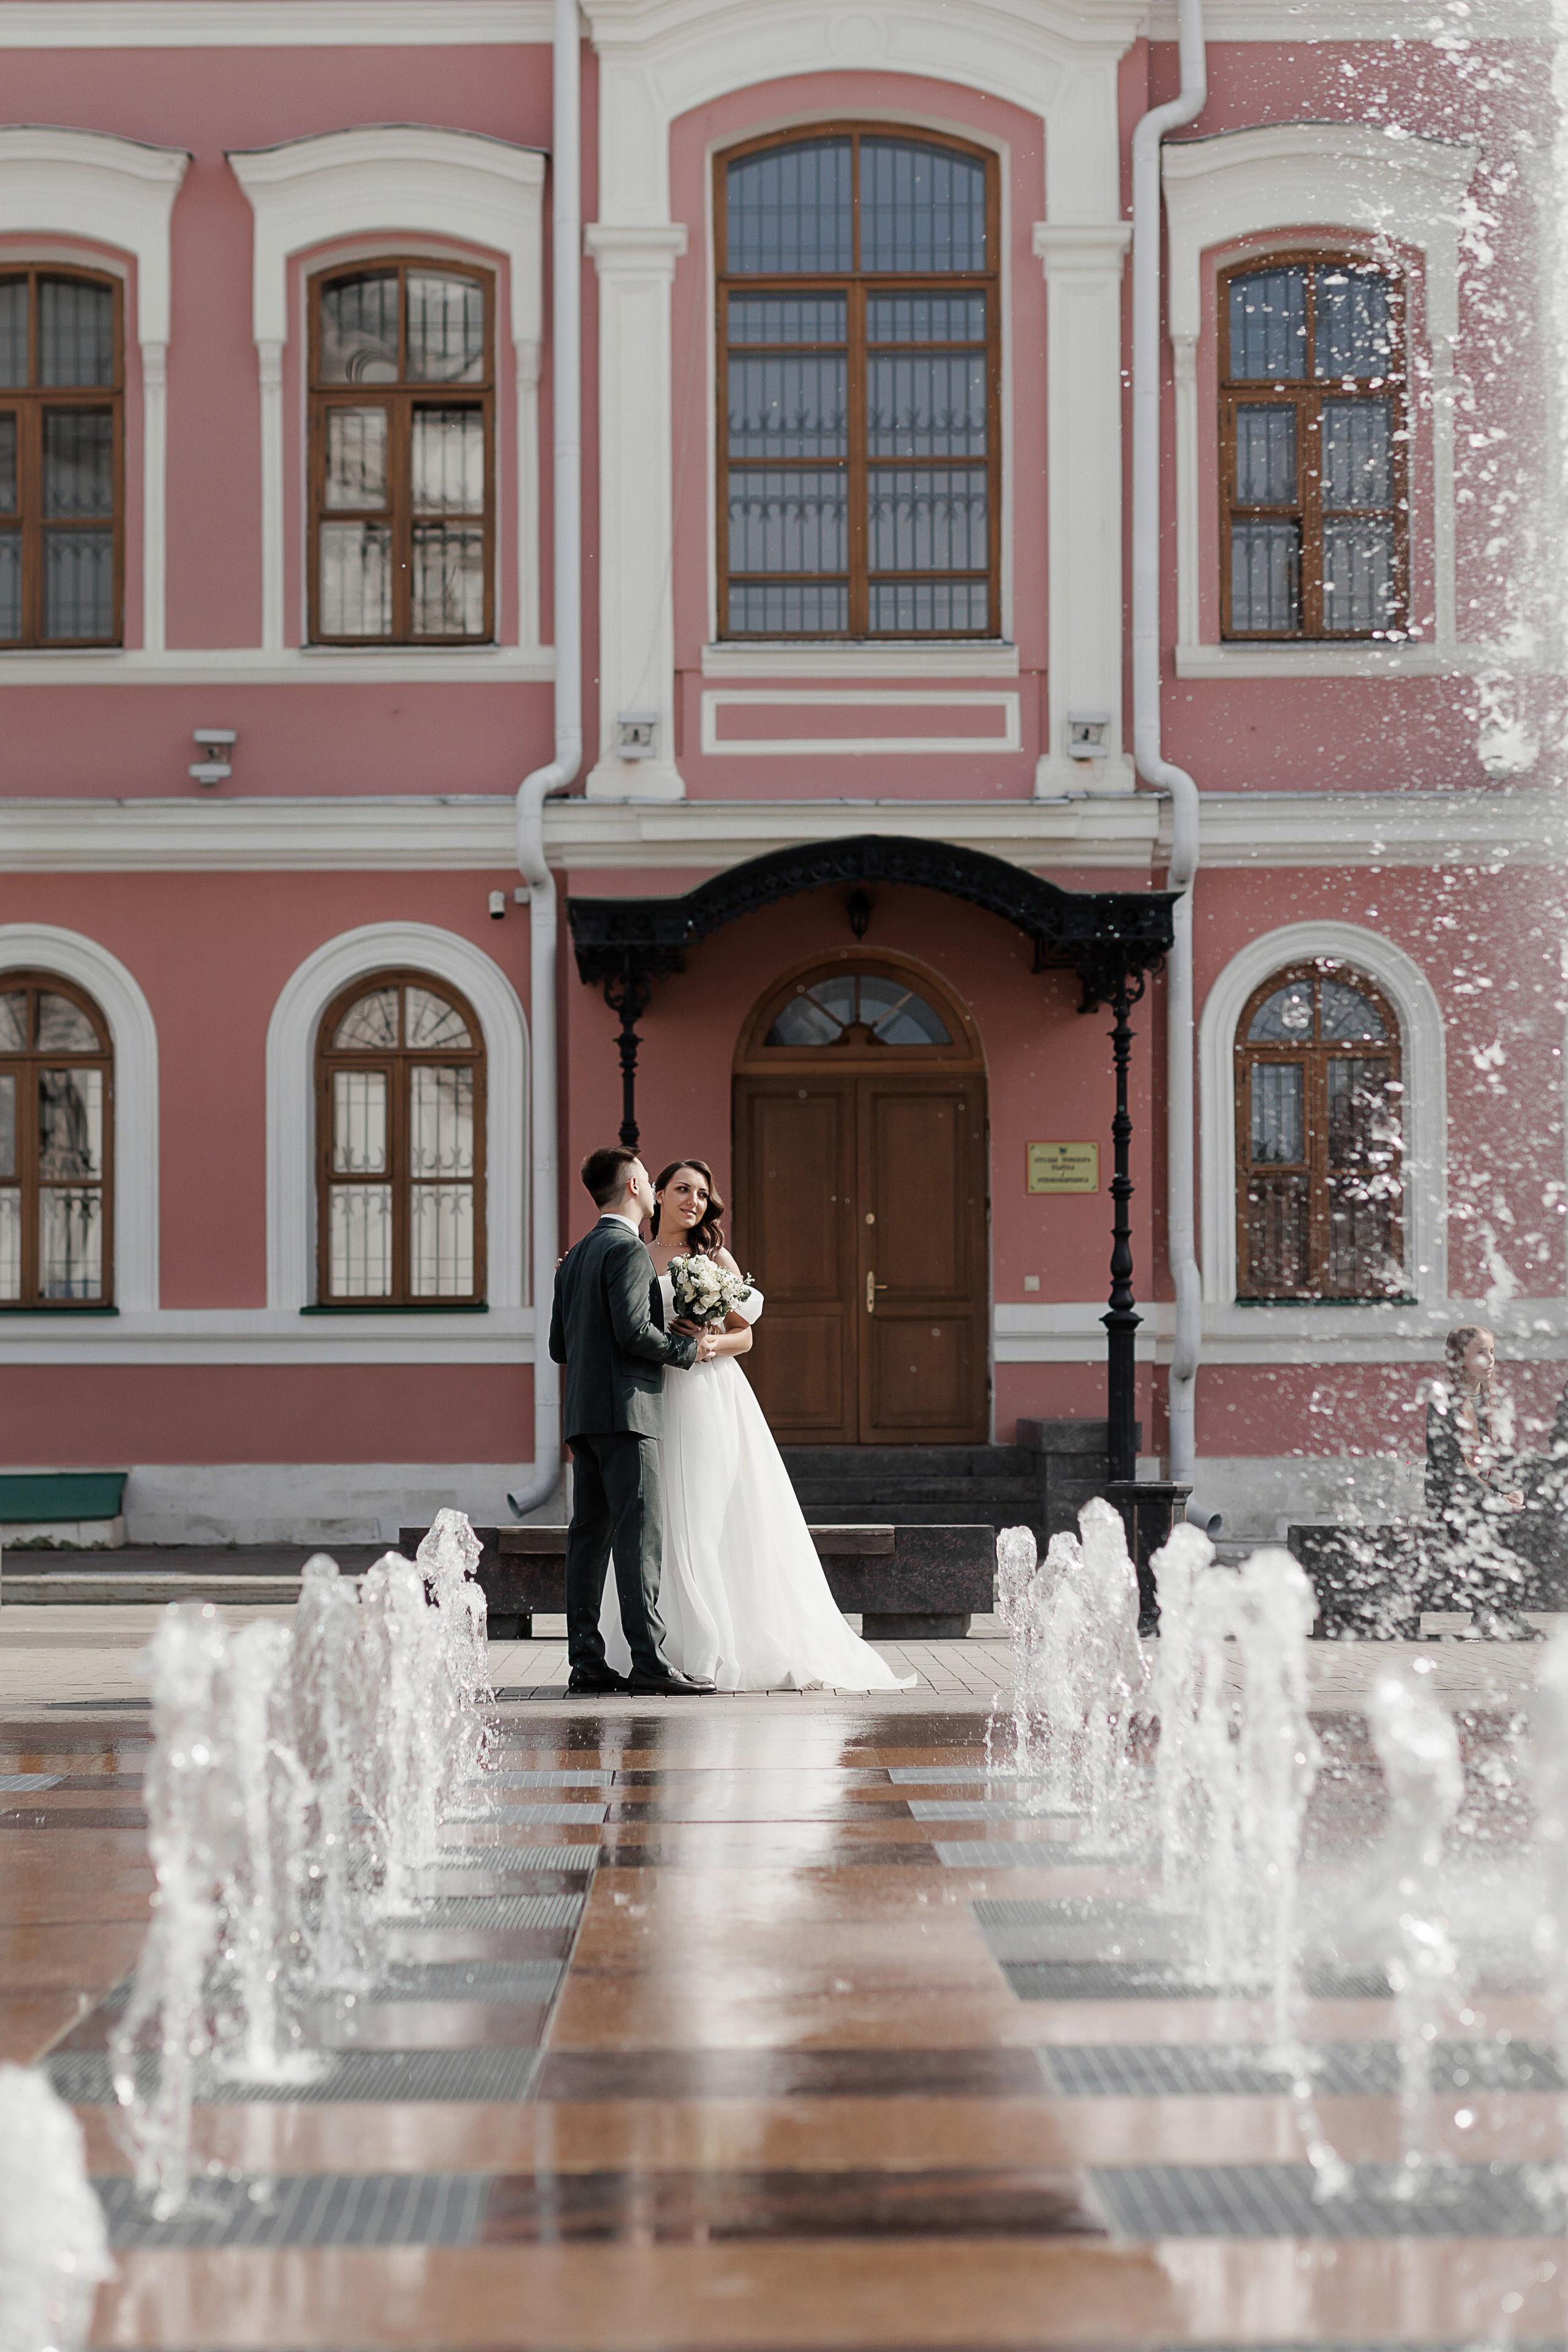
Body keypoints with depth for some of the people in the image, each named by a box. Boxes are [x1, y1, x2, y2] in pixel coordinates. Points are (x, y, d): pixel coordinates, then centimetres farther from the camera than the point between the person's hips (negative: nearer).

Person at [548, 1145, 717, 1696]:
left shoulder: (577, 1255, 18)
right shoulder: (627, 1250, -9)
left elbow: (559, 1345, 19)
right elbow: (634, 1330, -19)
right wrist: (688, 1349, -6)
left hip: (582, 1414, 9)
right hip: (625, 1409, -9)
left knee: (590, 1534, 7)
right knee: (639, 1533, -10)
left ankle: (585, 1659, 6)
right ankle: (647, 1660, -14)